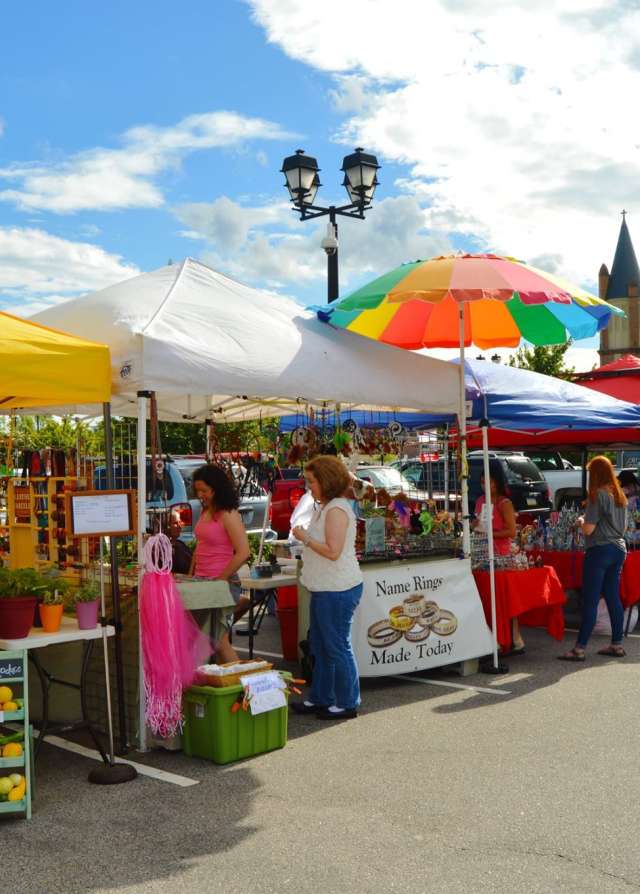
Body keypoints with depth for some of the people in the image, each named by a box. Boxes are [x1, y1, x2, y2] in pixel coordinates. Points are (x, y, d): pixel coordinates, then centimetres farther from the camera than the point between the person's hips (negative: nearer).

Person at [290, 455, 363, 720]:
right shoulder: (326, 507, 15)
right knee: (320, 646, 18)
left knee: (337, 646, -1)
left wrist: (305, 538, -14)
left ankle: (347, 703, 10)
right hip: (326, 588, 11)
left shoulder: (336, 509, -17)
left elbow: (333, 551, -22)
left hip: (337, 589, -11)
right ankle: (320, 698, 29)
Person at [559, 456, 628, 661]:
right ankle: (617, 645, 18)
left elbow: (588, 529, -17)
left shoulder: (598, 494, -13)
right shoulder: (619, 495, 11)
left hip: (600, 550, -8)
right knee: (613, 598, 13)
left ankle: (579, 649, -4)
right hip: (618, 549, 8)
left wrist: (581, 520, 4)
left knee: (590, 601, -6)